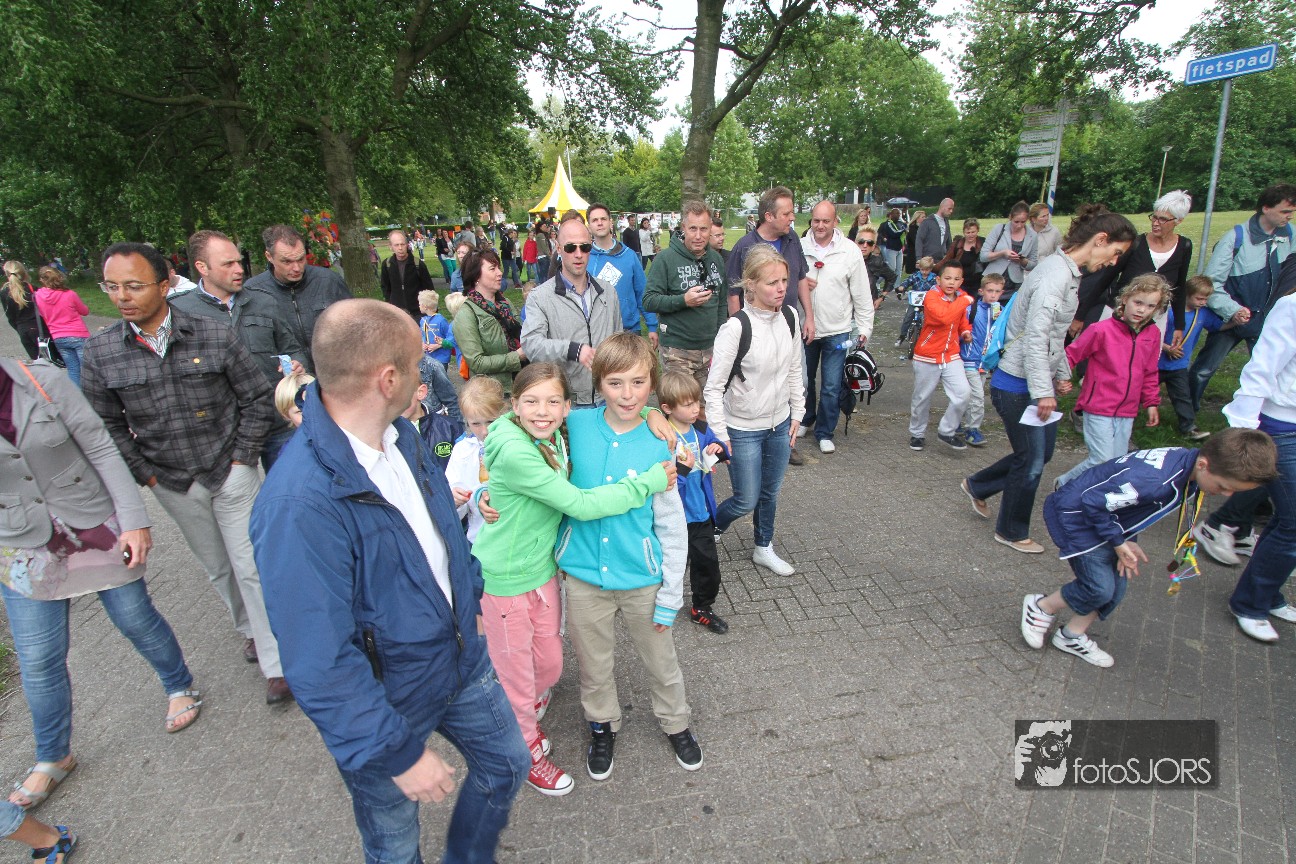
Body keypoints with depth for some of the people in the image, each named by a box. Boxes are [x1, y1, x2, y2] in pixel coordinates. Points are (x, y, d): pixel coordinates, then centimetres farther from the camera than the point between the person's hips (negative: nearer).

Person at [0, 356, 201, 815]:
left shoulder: (44, 381, -15)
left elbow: (102, 449, -11)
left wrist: (134, 519, -13)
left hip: (96, 528, -1)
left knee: (136, 618, 12)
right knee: (37, 660, 9)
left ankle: (180, 687, 39)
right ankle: (53, 758, 31)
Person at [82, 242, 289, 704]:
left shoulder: (215, 336, -12)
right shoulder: (100, 353, -5)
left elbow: (259, 398, -5)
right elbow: (107, 425, 4)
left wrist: (242, 458, -7)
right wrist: (146, 474, -1)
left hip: (231, 474, -3)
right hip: (173, 485, 3)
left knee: (252, 567, 0)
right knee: (217, 568, 18)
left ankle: (275, 662, 11)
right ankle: (251, 629, 42)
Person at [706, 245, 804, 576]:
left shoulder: (790, 317, -4)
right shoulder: (736, 327, -23)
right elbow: (714, 386, -19)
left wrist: (797, 412, 9)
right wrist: (719, 434, -18)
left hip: (779, 425, 6)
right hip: (743, 430, -5)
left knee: (770, 494, 19)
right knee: (747, 500, 5)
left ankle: (764, 549, 40)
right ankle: (706, 531, 34)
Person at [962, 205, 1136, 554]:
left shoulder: (1069, 273, 12)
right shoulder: (1056, 274, -20)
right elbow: (1035, 336, -26)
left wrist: (1062, 375, 22)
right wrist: (1044, 391, -25)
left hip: (1036, 382, 10)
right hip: (1018, 385, -10)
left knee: (1041, 453, 19)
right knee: (1031, 460, 4)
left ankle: (977, 486, 36)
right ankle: (1012, 532, 23)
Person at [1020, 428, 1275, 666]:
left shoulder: (1187, 465, -8)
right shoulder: (1153, 480, -37)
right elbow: (1092, 502, -29)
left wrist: (1127, 539, -1)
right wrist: (1119, 542, -17)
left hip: (1109, 516, 9)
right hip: (1077, 514, -9)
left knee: (1116, 587, 8)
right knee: (1100, 588, -9)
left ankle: (1072, 636, 23)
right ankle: (1041, 607, 15)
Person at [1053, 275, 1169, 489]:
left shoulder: (1153, 334, 5)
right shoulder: (1102, 330, -13)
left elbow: (1150, 373, 16)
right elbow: (1071, 355, -6)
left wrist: (1151, 402, 16)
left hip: (1127, 413, 6)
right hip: (1099, 409, -6)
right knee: (1102, 462, -10)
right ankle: (1064, 484, 12)